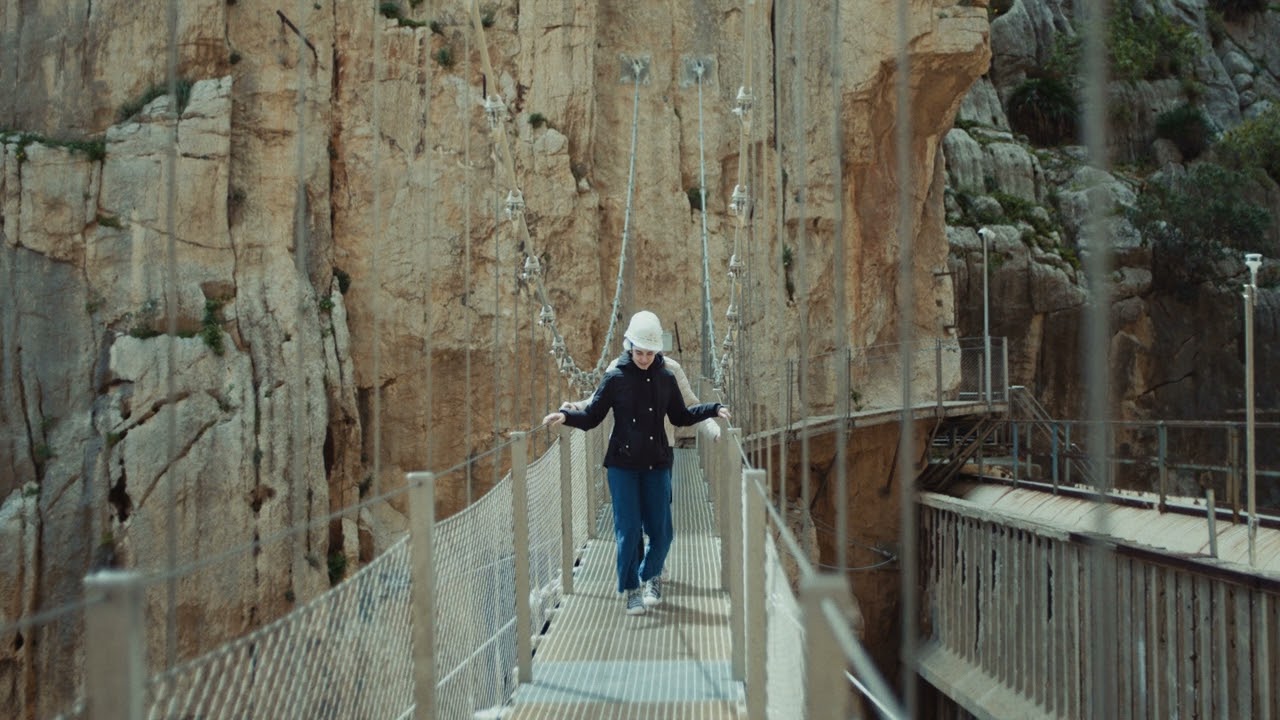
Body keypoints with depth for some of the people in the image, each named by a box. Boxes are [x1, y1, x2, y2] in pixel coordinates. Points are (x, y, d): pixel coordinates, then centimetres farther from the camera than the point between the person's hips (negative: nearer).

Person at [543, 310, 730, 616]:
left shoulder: (666, 379, 3)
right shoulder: (615, 378, -4)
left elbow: (680, 416, 15)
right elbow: (591, 417, -2)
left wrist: (713, 410, 6)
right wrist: (566, 415, -20)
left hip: (657, 465, 2)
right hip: (623, 466, -2)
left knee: (660, 531, 4)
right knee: (628, 530, -2)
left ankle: (649, 577, 31)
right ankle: (631, 590, 14)